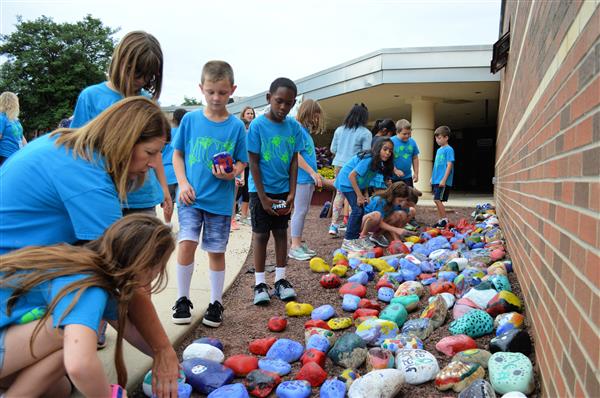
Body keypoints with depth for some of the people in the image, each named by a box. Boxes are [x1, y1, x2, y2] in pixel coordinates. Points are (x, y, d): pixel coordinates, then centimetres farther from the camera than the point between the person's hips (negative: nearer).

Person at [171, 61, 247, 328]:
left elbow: (242, 161, 4)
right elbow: (177, 154, 7)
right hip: (191, 196, 0)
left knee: (216, 251, 7)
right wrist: (183, 183, -5)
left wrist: (232, 173, -18)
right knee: (186, 244, -11)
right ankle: (183, 299, 9)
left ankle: (216, 303, 23)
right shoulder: (190, 120, 0)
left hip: (220, 200, 0)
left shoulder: (236, 126, -1)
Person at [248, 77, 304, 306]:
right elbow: (253, 162, -11)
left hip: (283, 190, 4)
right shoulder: (258, 125, -13)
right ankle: (260, 283, 14)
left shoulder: (294, 127, -2)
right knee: (261, 234, 4)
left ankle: (280, 279, 21)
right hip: (261, 190, -3)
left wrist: (292, 193, -4)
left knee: (281, 232, 11)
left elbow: (294, 161, 2)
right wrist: (263, 197, -14)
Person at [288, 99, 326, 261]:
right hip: (301, 177, -9)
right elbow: (296, 155, -19)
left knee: (303, 211, 12)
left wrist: (315, 176, 18)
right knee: (300, 211, -6)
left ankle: (299, 243, 19)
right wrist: (312, 173, -16)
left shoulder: (306, 130, 17)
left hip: (308, 177, 9)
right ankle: (294, 247, 0)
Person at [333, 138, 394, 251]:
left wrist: (365, 195, -6)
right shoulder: (368, 159, -28)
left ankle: (357, 237, 13)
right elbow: (351, 176, -28)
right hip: (347, 182, -9)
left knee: (364, 208, 3)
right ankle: (348, 241, -10)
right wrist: (359, 196, -24)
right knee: (357, 209, -15)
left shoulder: (379, 163, -1)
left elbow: (365, 179, 6)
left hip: (357, 183, 9)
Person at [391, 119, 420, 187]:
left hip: (407, 177, 4)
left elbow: (415, 158, 11)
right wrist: (395, 170, -20)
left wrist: (416, 173, 8)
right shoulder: (391, 142, -11)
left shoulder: (412, 142, 3)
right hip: (393, 177, -4)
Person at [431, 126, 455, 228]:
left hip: (443, 181, -8)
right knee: (437, 200, 9)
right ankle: (440, 220, 17)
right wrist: (433, 177, 20)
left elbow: (449, 165, -15)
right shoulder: (439, 150, 16)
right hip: (436, 180, 8)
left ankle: (444, 220, -1)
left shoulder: (449, 150, -10)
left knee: (437, 200, -12)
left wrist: (444, 180, -20)